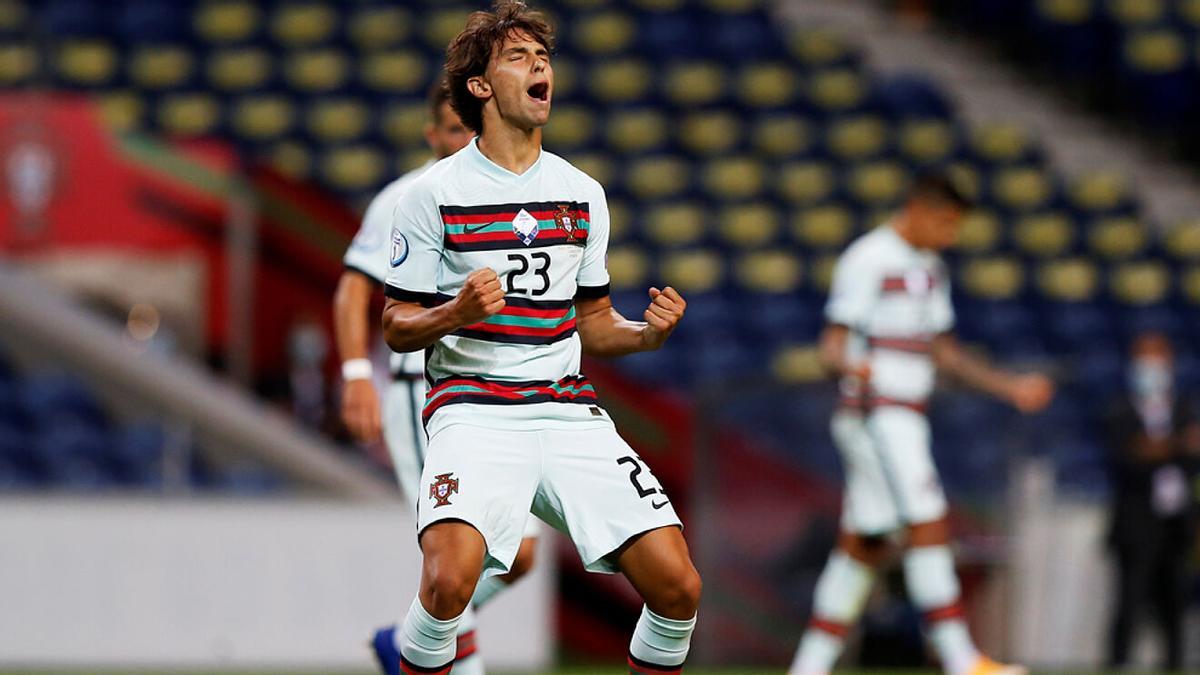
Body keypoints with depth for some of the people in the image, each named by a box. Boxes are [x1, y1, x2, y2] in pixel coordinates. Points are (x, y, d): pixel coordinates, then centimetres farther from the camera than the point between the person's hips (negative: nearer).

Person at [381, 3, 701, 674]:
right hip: (473, 408, -4)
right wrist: (456, 314, -17)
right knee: (449, 582, -30)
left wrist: (647, 333, -1)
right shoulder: (436, 193, 1)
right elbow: (397, 328, 4)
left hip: (570, 410, 4)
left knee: (678, 587, -12)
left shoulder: (582, 193, 14)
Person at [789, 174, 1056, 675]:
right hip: (875, 414, -9)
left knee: (862, 546, 7)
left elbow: (943, 350, 27)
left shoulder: (929, 269, 18)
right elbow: (831, 347, -16)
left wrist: (1009, 388, 26)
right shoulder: (867, 260, -10)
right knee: (928, 522, -16)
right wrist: (851, 366, -39)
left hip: (906, 420, 9)